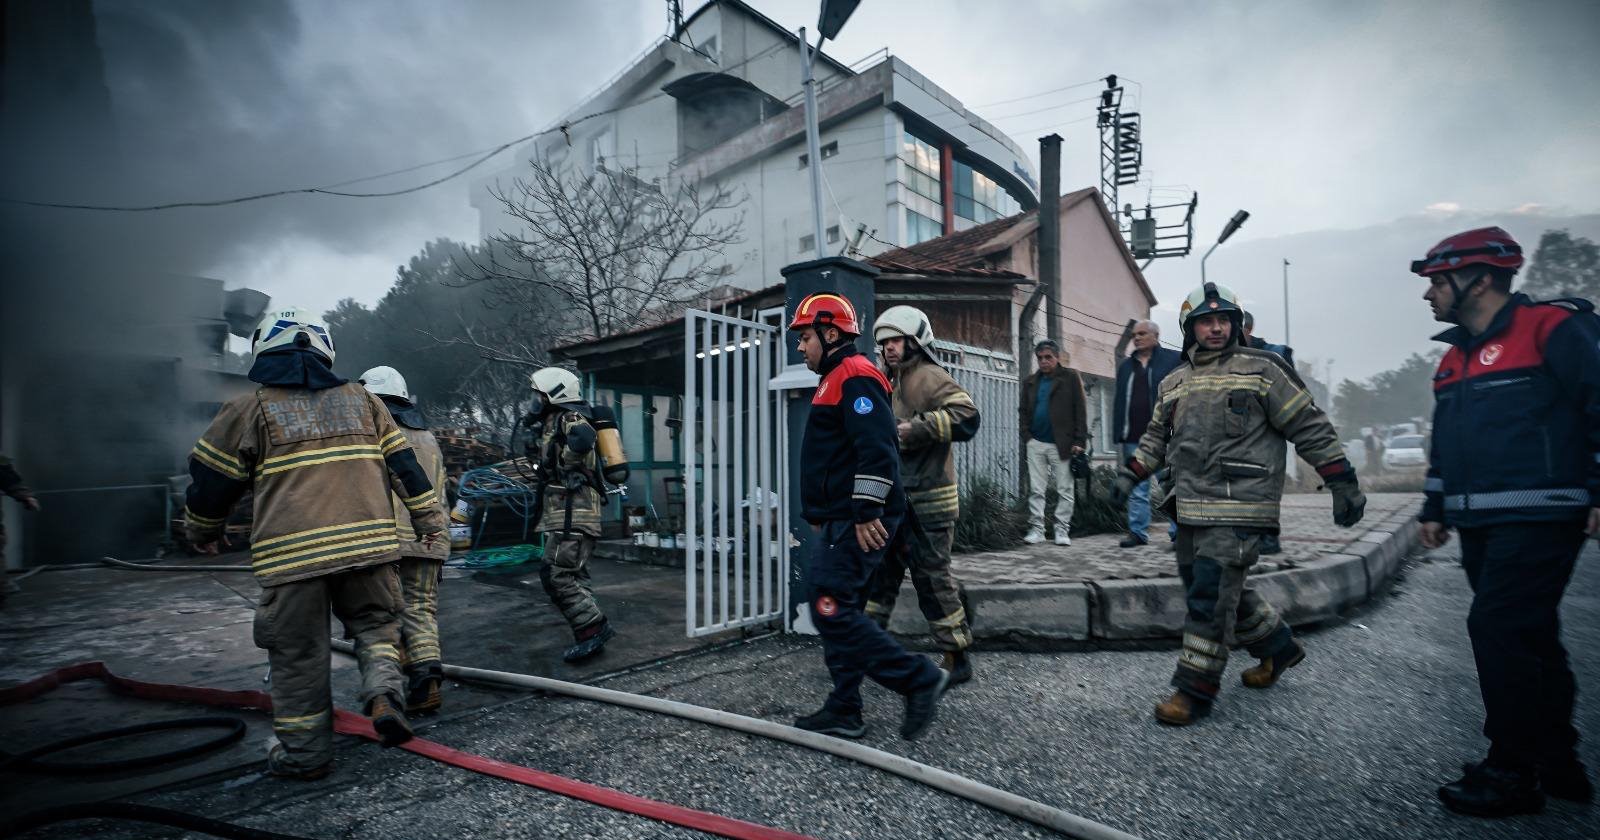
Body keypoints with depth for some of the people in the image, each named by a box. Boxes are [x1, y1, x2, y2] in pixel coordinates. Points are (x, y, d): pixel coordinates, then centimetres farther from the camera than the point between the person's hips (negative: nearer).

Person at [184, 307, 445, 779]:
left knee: (298, 655, 11)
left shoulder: (250, 409, 4)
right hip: (368, 544, 2)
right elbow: (404, 464, 12)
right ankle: (384, 694, -4)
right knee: (375, 625, 20)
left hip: (291, 554, -2)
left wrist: (202, 533, 28)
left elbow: (211, 480, 10)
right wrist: (428, 517, 19)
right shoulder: (361, 400, 13)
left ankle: (305, 753, 20)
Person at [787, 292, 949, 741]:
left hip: (857, 524, -11)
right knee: (837, 612, 12)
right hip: (840, 522, 11)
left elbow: (876, 449, -24)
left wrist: (867, 513, -25)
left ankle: (919, 678, -1)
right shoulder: (836, 380, 22)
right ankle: (844, 712, 20)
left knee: (832, 611, -10)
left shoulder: (855, 377, -12)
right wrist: (822, 514, 28)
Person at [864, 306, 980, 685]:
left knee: (932, 577, -2)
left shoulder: (930, 378, -11)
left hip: (926, 501, -9)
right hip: (896, 500, 9)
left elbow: (966, 417, -26)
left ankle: (957, 660, 13)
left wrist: (914, 428, -26)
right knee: (880, 571, 14)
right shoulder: (892, 383, 18)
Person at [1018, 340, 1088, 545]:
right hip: (1036, 443, 4)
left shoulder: (1070, 377, 1)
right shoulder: (1031, 382, 14)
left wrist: (1079, 441, -10)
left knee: (1064, 490, 2)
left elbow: (1080, 410, -4)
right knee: (1035, 490, 4)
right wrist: (1026, 436, 0)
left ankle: (1062, 530, 9)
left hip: (1062, 444, -3)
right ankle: (1036, 529, 9)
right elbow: (1023, 411, 14)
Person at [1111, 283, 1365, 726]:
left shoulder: (1261, 370, -1)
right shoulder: (1174, 382, 15)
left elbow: (1311, 428, -1)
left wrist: (1343, 482, -3)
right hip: (1190, 507, 6)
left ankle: (1195, 690, 1)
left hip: (1237, 508, -6)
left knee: (1211, 596, -9)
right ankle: (1278, 647, 38)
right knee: (1225, 591, 15)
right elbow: (1157, 436, 24)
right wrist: (1131, 474, 15)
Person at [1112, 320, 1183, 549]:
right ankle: (1137, 532, 12)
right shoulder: (1126, 366, 16)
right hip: (1133, 438, 5)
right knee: (1136, 489, 7)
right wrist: (1118, 434, 8)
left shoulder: (1175, 360, 2)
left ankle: (1179, 530, 11)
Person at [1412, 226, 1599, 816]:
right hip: (1481, 525, 8)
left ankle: (1513, 773, 3)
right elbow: (1446, 441, 22)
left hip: (1540, 519, -8)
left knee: (1498, 631, -9)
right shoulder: (1455, 356, 17)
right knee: (1529, 640, 14)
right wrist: (1435, 508, 20)